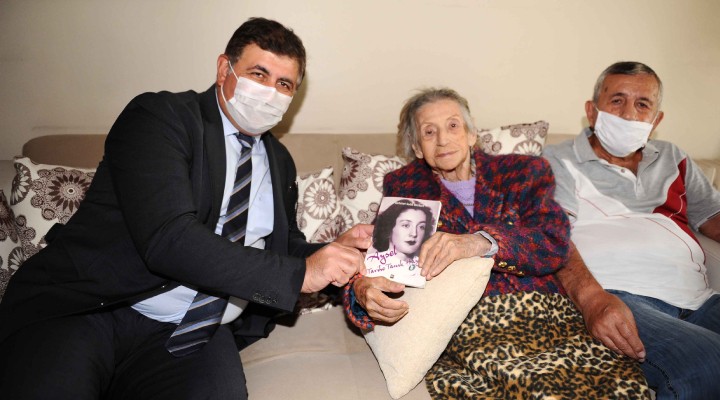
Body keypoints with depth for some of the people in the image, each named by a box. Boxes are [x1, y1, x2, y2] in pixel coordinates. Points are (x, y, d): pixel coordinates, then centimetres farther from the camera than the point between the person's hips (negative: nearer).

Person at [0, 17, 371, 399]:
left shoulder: (280, 161, 14)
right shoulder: (157, 115, -7)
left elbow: (284, 247, 21)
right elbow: (168, 239, -21)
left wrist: (335, 250, -1)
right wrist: (299, 273, -19)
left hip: (191, 332, 5)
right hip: (82, 308, -4)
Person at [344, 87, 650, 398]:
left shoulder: (524, 172, 16)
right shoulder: (403, 187, 17)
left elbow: (554, 243, -1)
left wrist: (483, 242, -20)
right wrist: (363, 289, -19)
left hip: (539, 312, 3)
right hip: (459, 325, -2)